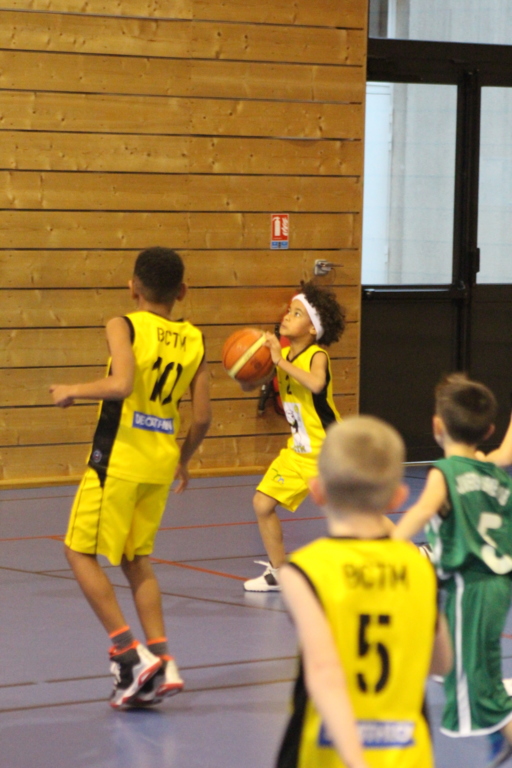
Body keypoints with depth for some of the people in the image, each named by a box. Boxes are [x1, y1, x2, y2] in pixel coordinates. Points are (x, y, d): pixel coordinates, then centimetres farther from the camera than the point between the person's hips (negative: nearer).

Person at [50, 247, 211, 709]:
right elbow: (202, 418, 5)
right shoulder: (194, 341, 6)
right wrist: (183, 461, 21)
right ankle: (161, 664, 9)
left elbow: (121, 385, -27)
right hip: (161, 463, 6)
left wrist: (73, 391, -10)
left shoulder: (125, 327, -9)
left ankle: (129, 653, -4)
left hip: (119, 458, -6)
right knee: (136, 560, 18)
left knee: (80, 551, 6)